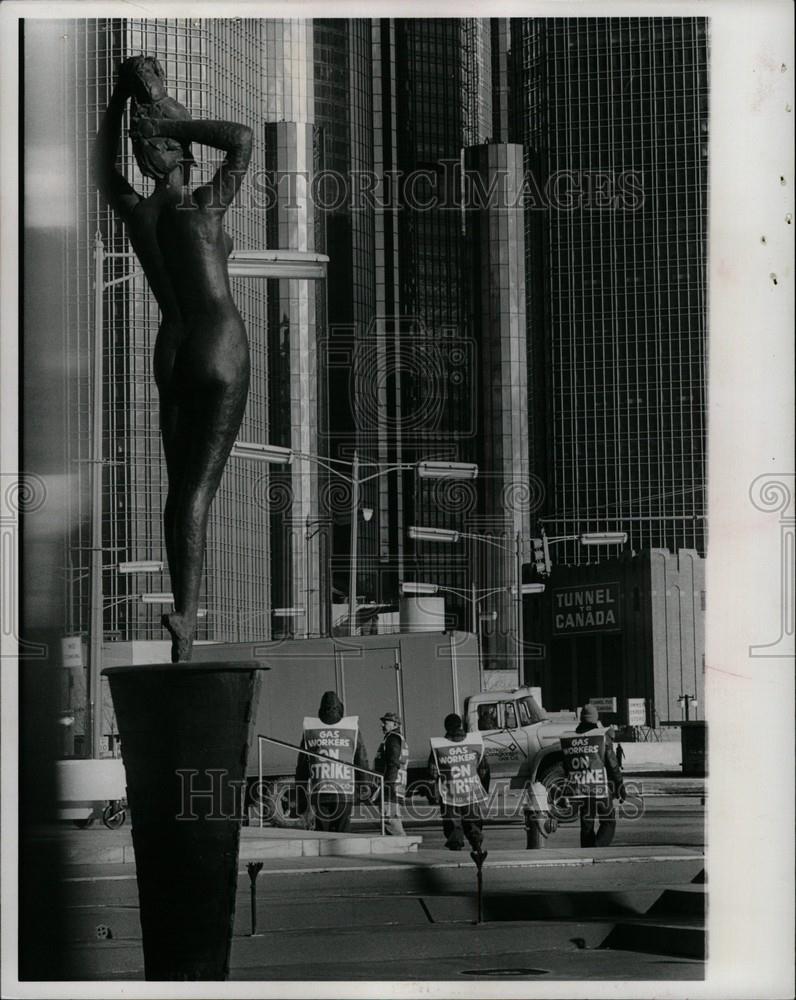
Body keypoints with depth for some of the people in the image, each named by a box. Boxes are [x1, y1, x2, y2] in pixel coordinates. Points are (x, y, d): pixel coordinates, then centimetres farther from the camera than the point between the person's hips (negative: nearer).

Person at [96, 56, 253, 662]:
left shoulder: (134, 211, 1)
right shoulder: (202, 209, -13)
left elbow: (103, 169, 21)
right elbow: (243, 138, -22)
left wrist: (122, 97, 21)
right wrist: (169, 119, -18)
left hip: (171, 355, 5)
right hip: (222, 351, -5)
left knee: (180, 486, 9)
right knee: (200, 488, -9)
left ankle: (184, 622, 10)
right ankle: (185, 613, -19)